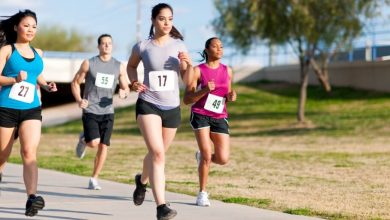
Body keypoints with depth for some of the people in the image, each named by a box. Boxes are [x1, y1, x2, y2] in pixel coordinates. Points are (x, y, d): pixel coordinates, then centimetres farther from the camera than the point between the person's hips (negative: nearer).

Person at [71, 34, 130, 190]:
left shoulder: (119, 67, 6)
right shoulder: (88, 64, 0)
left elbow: (126, 88, 11)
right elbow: (75, 83, 6)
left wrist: (124, 92, -14)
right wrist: (79, 100, -11)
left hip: (107, 112, 3)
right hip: (90, 110, -2)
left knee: (103, 146, -3)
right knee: (94, 143, -17)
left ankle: (94, 179, 11)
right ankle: (83, 139, 19)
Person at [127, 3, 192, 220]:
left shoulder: (179, 46, 1)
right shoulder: (142, 46, -4)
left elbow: (187, 81, 4)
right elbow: (131, 66, 17)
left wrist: (189, 65, -16)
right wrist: (134, 82, -2)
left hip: (172, 107, 3)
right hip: (148, 105, -3)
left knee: (158, 153, 17)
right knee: (157, 153, -19)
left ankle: (142, 180, 50)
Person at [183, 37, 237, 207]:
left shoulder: (227, 71, 10)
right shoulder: (198, 70, -4)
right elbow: (186, 100, -6)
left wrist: (231, 96, -2)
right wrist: (204, 90, -21)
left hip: (219, 118, 4)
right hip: (200, 115, -4)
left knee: (223, 159, -8)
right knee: (207, 153, -15)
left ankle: (201, 156, 27)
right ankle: (202, 193, 2)